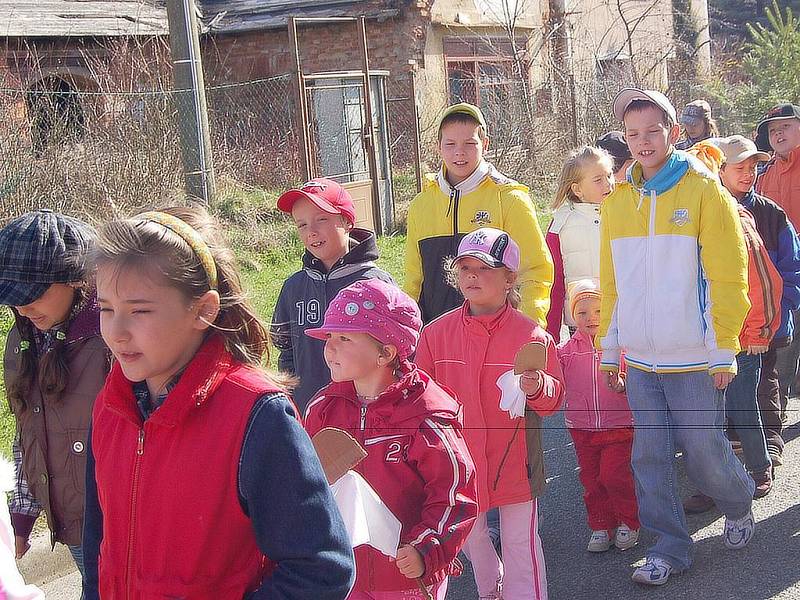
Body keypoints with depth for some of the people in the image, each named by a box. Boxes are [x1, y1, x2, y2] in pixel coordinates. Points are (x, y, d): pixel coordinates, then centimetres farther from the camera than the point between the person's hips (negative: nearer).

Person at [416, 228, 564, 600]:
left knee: (520, 540, 6)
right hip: (459, 457, 4)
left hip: (513, 458, -3)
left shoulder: (532, 335, -9)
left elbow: (554, 396, -6)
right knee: (469, 534, 20)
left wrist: (537, 388, -26)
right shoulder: (436, 333, -2)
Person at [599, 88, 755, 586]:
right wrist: (610, 347, 12)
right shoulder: (618, 200, 7)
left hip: (692, 358, -4)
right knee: (650, 456, 7)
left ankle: (739, 505, 35)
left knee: (702, 450, 5)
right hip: (640, 358, 4)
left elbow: (727, 276, -8)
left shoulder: (704, 191, -6)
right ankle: (669, 548, 21)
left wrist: (723, 351, -10)